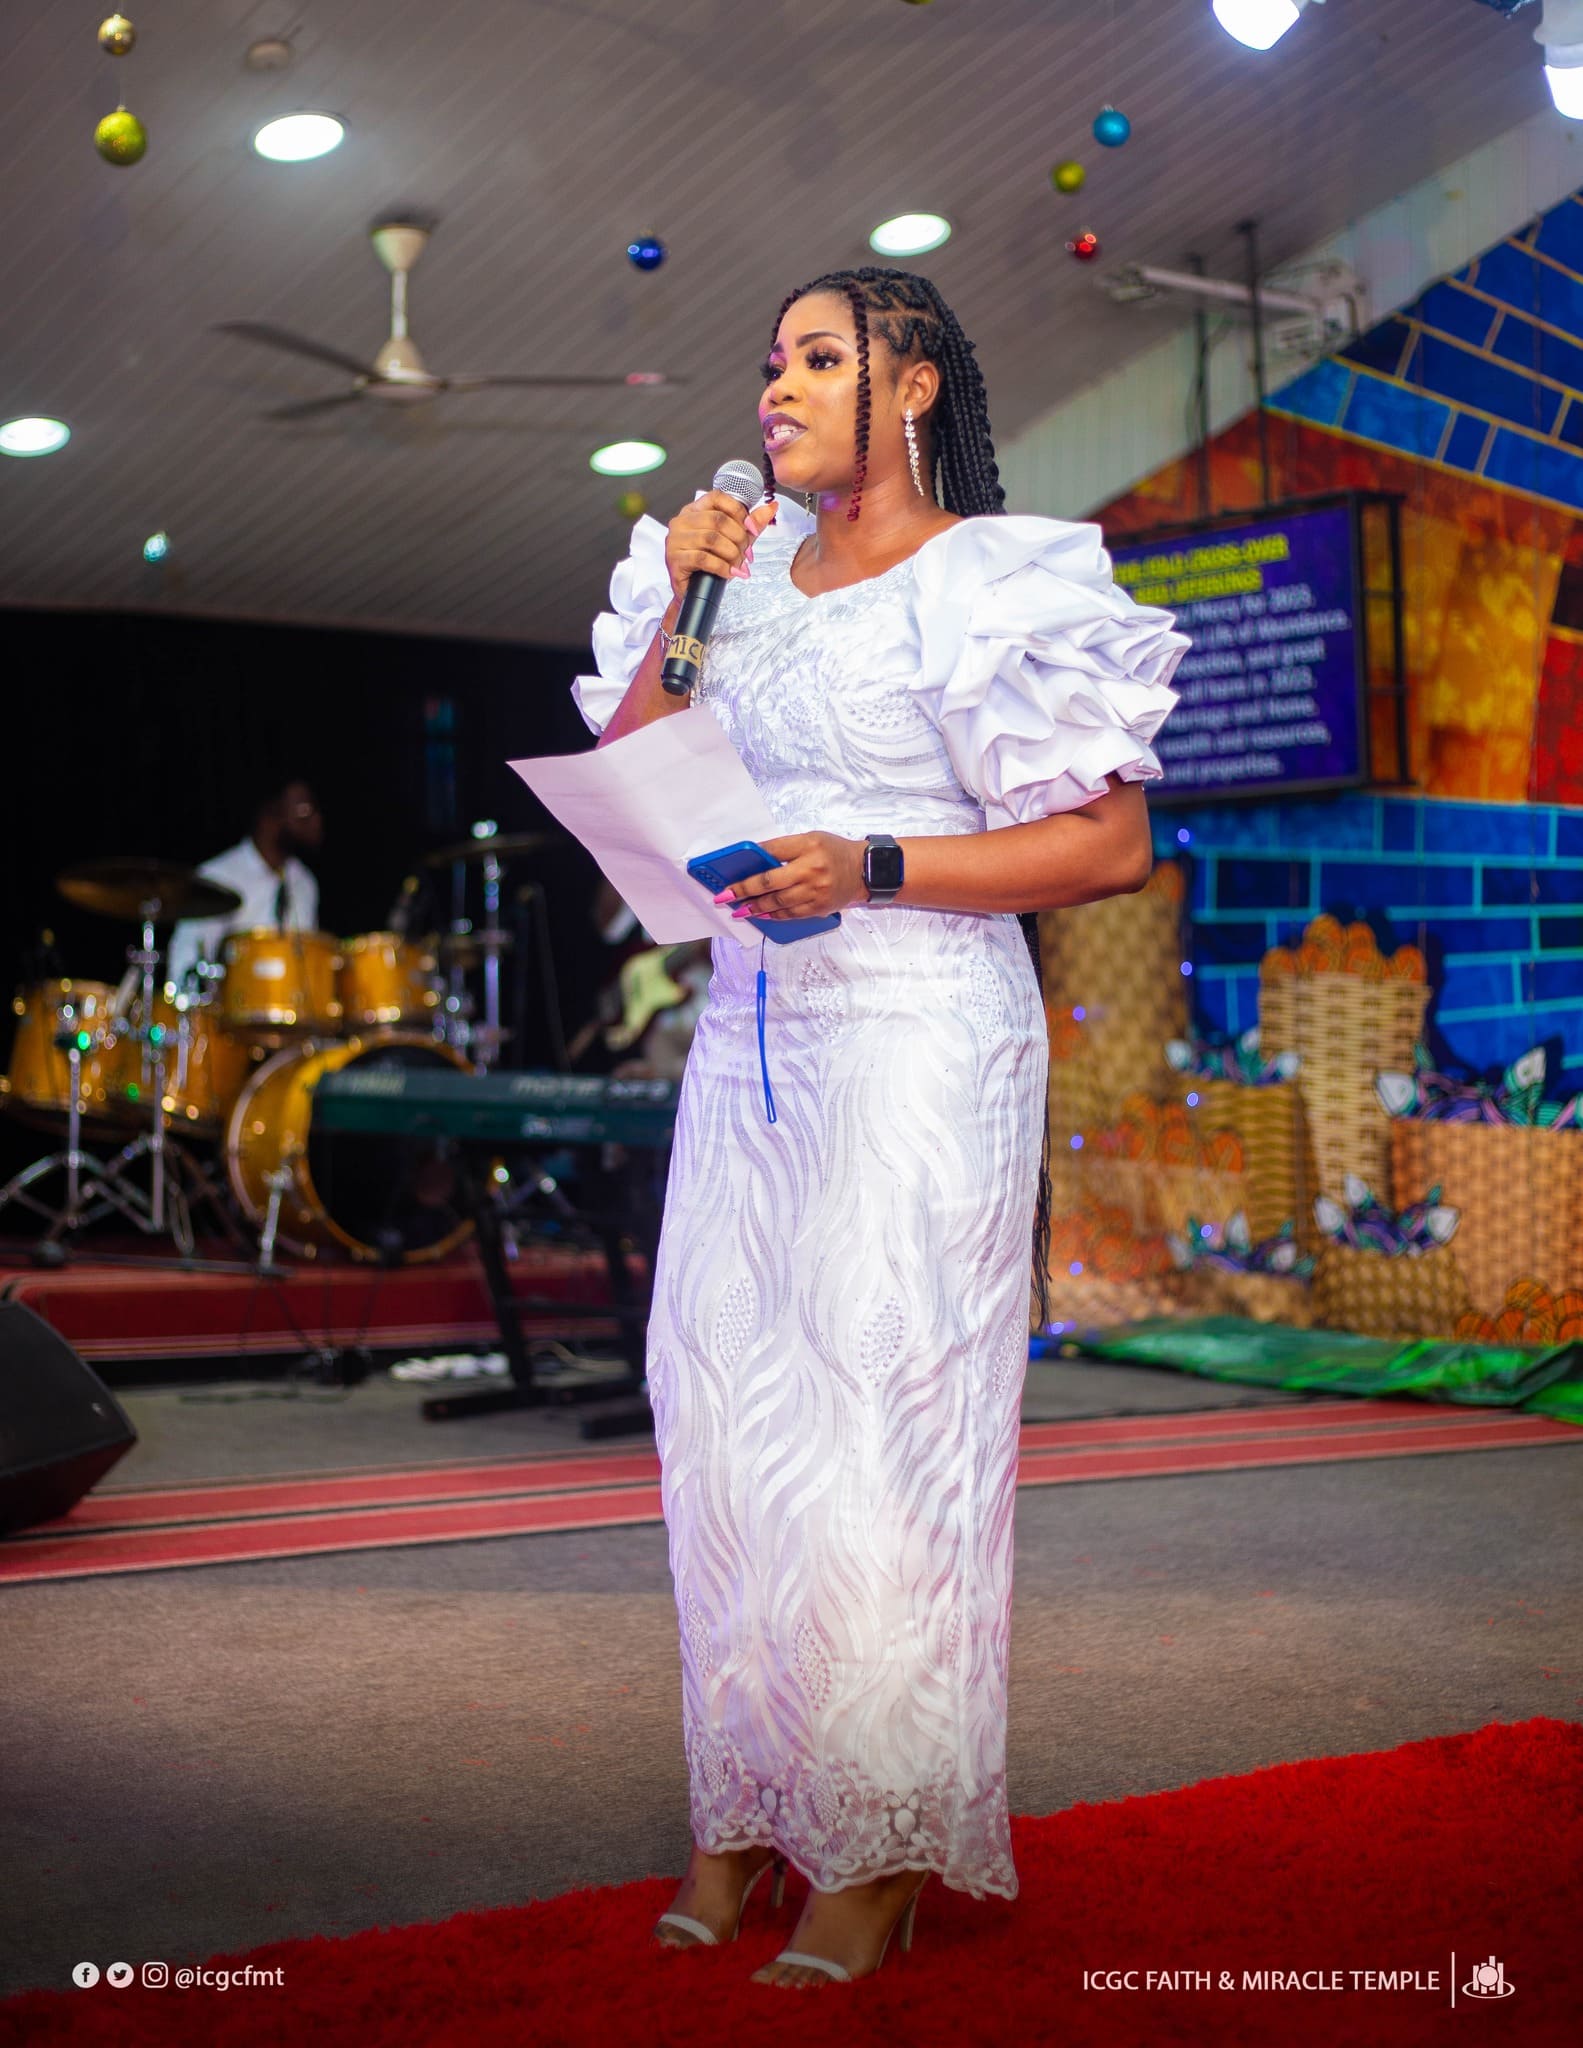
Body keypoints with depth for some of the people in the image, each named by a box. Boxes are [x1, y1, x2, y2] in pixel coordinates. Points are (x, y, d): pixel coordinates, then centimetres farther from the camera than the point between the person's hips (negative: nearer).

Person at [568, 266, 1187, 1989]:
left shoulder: (993, 581, -4)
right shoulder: (748, 569, 14)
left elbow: (1115, 845, -9)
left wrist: (873, 869, -17)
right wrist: (677, 612, 2)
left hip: (917, 1043, -6)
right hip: (750, 1038, 6)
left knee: (880, 1427, -5)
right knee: (723, 1419, 5)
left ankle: (884, 1848, 8)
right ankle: (739, 1807, 17)